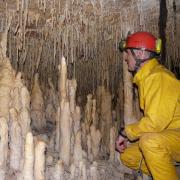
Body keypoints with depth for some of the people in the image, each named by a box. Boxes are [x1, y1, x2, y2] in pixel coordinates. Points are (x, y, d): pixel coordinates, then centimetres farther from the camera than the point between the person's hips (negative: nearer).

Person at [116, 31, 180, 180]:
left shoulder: (157, 77, -21)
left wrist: (126, 132, -12)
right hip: (166, 136, 10)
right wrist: (127, 135, 3)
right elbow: (151, 119, 12)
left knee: (150, 141, -36)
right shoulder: (146, 77, 10)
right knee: (128, 156, 7)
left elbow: (154, 122, -27)